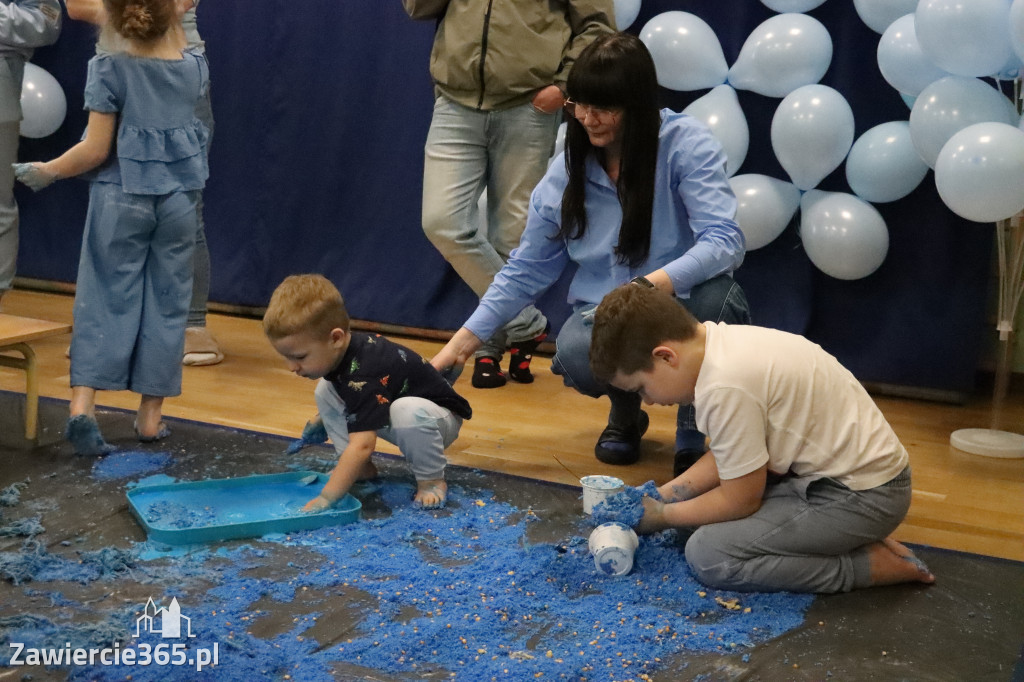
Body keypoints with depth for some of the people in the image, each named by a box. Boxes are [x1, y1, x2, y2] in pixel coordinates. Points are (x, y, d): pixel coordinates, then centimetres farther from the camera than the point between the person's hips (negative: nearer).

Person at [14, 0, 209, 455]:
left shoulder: (110, 71, -9)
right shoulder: (193, 68, 0)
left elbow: (96, 150, -10)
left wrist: (46, 171, 3)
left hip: (121, 199, -2)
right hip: (178, 199, 2)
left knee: (106, 300, 4)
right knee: (166, 303, 9)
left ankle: (82, 403, -7)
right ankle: (151, 415, 14)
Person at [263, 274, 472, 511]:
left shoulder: (362, 376, -38)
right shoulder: (340, 349, -11)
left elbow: (362, 445, -44)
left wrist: (324, 499, -43)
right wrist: (321, 422, 9)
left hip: (439, 419, -9)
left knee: (408, 412, -41)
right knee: (325, 392, -2)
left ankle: (431, 479, -17)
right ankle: (361, 468, 2)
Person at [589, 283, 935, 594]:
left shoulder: (725, 387, -27)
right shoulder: (722, 343, 1)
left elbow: (740, 500, -15)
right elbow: (731, 458, 11)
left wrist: (661, 516, -2)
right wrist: (663, 494, 5)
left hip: (861, 497, -10)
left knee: (707, 555, -14)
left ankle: (877, 566, -7)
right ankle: (862, 540, 11)